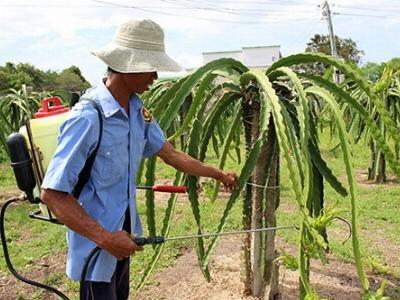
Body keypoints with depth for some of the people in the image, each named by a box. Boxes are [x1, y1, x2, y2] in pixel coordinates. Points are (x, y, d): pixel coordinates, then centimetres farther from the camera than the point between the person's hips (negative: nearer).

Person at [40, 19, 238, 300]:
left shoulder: (137, 109, -4)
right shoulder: (88, 118, -28)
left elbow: (170, 153, 6)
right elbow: (52, 193, -26)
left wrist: (218, 174, 11)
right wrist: (105, 238, -28)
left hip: (124, 230, 7)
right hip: (95, 238, -7)